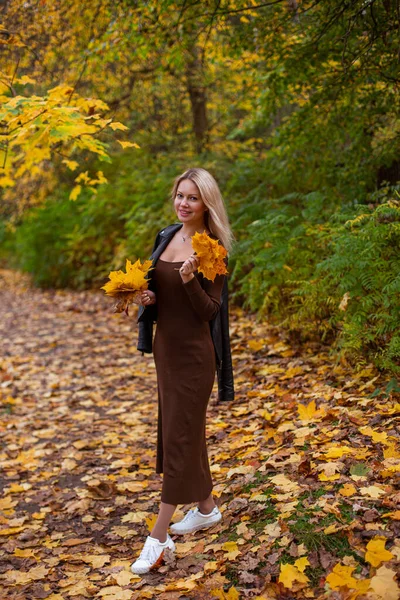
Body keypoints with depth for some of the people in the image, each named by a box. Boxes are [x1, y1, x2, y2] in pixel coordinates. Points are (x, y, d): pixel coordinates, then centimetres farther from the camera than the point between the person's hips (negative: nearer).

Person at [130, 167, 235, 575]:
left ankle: (159, 538, 2)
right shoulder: (166, 236, 7)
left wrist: (189, 279, -31)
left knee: (179, 435, -4)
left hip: (193, 352, -8)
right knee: (184, 430, 17)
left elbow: (209, 310, -16)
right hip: (165, 346, 8)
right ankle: (206, 508, 34)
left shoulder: (213, 248, -13)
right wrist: (147, 297, -3)